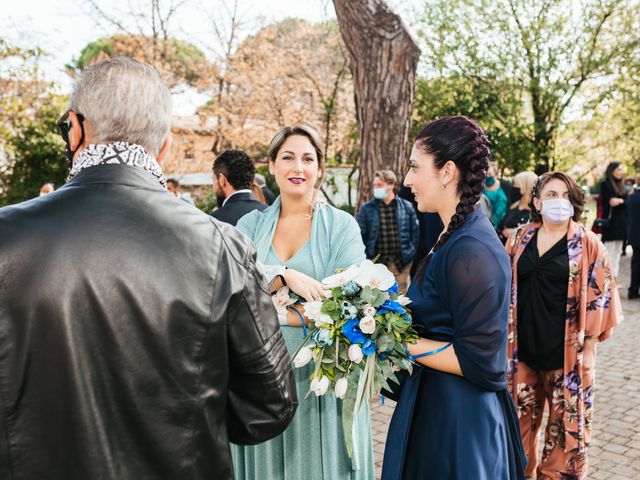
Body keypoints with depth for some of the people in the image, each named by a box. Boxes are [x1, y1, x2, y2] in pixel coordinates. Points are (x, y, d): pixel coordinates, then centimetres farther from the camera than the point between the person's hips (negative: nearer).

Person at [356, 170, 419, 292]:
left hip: (402, 264, 1)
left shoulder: (406, 207, 5)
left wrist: (412, 254, 4)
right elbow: (360, 235, 4)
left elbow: (415, 232, 10)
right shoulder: (366, 209, 3)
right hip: (377, 263, -1)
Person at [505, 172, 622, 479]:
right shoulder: (520, 239, 4)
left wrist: (588, 347, -6)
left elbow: (600, 295, -4)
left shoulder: (587, 243, -5)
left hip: (566, 349, -3)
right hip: (522, 346, 3)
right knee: (520, 418, 14)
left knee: (566, 423, 8)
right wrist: (504, 334, 9)